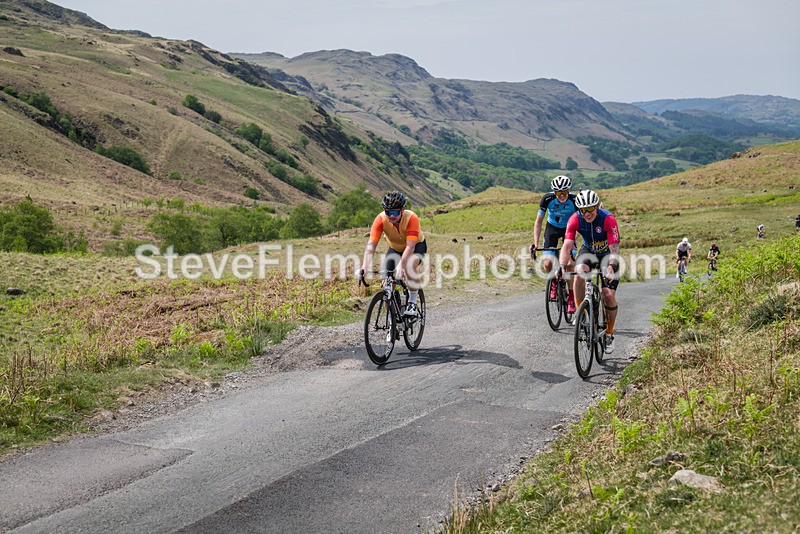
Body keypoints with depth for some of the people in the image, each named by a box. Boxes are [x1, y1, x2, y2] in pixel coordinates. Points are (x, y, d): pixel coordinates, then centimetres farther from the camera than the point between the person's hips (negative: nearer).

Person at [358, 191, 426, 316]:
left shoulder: (411, 218, -36)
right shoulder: (381, 219, -30)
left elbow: (410, 246, -43)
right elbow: (371, 244, -35)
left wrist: (400, 265, -57)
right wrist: (364, 267, -49)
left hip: (416, 245, -3)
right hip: (395, 248, 3)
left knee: (409, 266, -35)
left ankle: (412, 302, -18)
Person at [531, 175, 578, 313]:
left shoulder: (574, 200, -28)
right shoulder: (547, 199, -26)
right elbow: (538, 222, -16)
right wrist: (535, 243, -25)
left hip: (569, 229, -1)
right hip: (552, 228, 1)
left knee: (569, 264, -15)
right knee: (547, 263, -17)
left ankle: (571, 299, -1)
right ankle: (554, 282, 16)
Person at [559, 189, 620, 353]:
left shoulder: (608, 219, -31)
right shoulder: (575, 219, -23)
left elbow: (614, 249, -36)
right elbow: (567, 246, -28)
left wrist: (611, 267, -53)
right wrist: (562, 266, -45)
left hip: (607, 253, -2)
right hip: (588, 251, 2)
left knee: (609, 295, -12)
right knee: (578, 274, -32)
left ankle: (609, 335, 9)